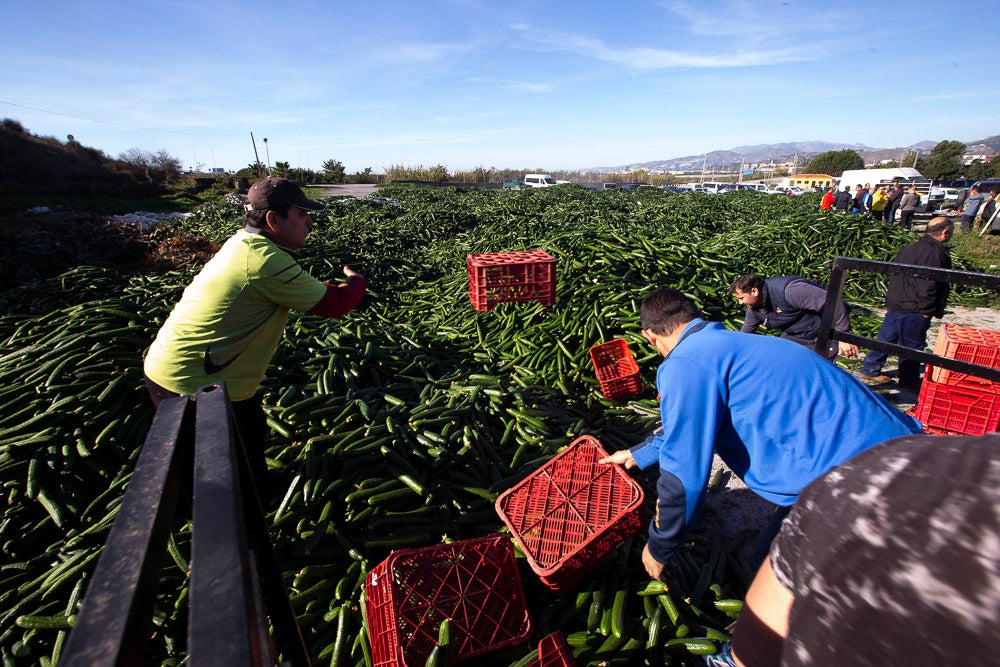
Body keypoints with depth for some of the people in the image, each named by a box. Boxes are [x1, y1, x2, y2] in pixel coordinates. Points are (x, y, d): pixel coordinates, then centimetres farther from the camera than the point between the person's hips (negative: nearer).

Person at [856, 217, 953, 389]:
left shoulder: (909, 248, 9)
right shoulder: (936, 253, -17)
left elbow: (892, 274, 16)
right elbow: (928, 286, -21)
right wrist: (927, 310, -13)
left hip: (894, 305, 8)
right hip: (914, 311, -8)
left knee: (886, 338, 15)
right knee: (912, 345, 5)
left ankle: (869, 370, 21)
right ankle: (909, 381, 17)